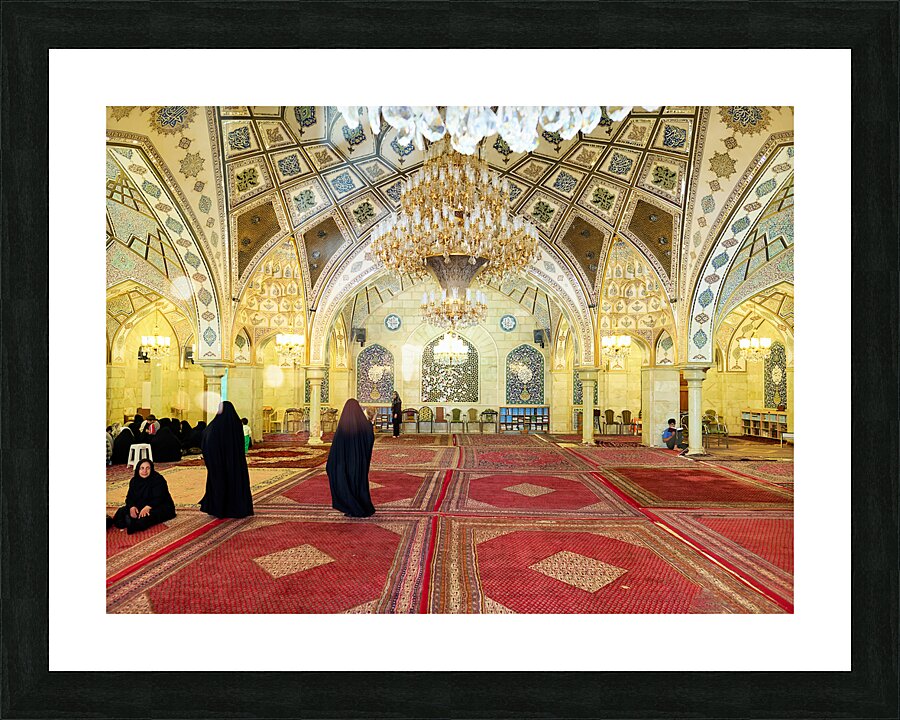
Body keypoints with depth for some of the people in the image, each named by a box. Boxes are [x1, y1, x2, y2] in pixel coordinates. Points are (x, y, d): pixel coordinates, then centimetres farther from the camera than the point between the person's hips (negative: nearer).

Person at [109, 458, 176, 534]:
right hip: (139, 506, 7)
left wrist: (147, 507, -37)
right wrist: (132, 507, -20)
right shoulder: (134, 480, 4)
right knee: (121, 512, -12)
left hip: (159, 506, -7)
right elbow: (130, 497, 1)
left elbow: (158, 499, -21)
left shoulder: (158, 480, -16)